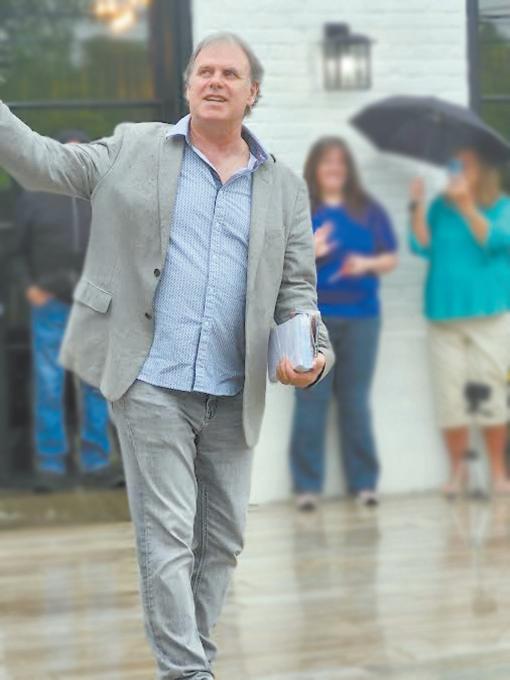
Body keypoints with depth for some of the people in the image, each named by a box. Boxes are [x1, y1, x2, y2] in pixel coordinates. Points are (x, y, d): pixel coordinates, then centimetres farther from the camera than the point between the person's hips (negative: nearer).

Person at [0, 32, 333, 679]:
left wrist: (314, 351, -8)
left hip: (234, 396, 4)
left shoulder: (285, 187, 11)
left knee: (222, 539, 11)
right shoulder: (133, 150, 5)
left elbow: (296, 288, 10)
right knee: (168, 535, -5)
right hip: (151, 385, -3)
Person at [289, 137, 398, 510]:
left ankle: (364, 481, 11)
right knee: (311, 400, -2)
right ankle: (307, 484, 1)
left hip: (361, 317, 2)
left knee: (356, 401, 5)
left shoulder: (369, 210, 10)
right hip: (312, 317, -2)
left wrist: (367, 264, -9)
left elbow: (391, 258, 11)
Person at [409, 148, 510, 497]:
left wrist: (466, 205, -18)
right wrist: (418, 206, -10)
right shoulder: (440, 206, 11)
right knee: (450, 396, 0)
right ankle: (457, 469, 10)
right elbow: (422, 246, 0)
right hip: (444, 313, 2)